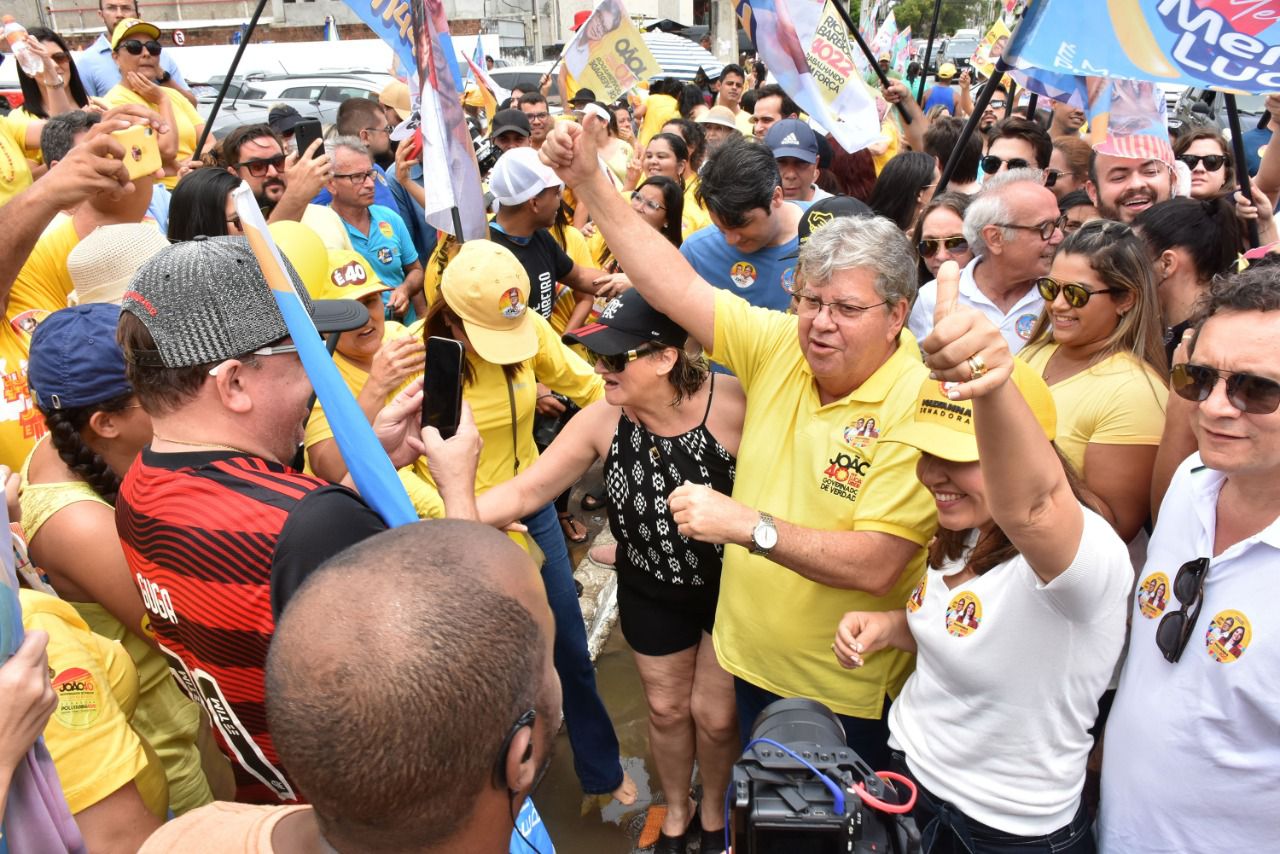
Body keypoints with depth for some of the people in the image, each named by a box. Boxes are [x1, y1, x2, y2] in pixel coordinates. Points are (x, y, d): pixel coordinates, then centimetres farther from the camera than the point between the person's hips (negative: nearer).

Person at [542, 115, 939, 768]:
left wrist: (749, 525, -36)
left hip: (851, 694, -5)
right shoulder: (779, 344, -7)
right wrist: (588, 180, -8)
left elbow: (875, 564, -29)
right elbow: (674, 285, -5)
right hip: (755, 662, 5)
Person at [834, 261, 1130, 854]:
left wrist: (993, 384, -73)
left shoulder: (1084, 554, -29)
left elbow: (1027, 507, -53)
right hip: (907, 775, 7)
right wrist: (889, 625, -6)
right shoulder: (959, 536, -4)